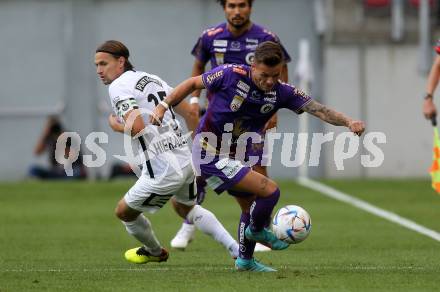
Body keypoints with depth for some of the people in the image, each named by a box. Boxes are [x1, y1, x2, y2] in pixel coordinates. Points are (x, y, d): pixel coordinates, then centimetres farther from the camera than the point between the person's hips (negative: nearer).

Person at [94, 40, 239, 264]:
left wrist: (116, 125, -4)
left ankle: (154, 252, 43)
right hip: (186, 160, 8)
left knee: (124, 212, 19)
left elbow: (136, 126, -26)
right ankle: (236, 249, 28)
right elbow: (190, 115, 19)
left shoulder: (118, 86, -11)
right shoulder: (152, 79, 14)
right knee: (185, 208, 36)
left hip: (162, 173, -8)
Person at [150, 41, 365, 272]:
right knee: (270, 191, -14)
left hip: (234, 157, 7)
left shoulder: (281, 93, -9)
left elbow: (319, 110, -16)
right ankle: (257, 231, 15)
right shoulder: (231, 75, -21)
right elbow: (193, 83, -6)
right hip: (211, 155, -7)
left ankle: (245, 260, 43)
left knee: (250, 205, 22)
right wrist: (163, 106, -10)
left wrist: (348, 121, -32)